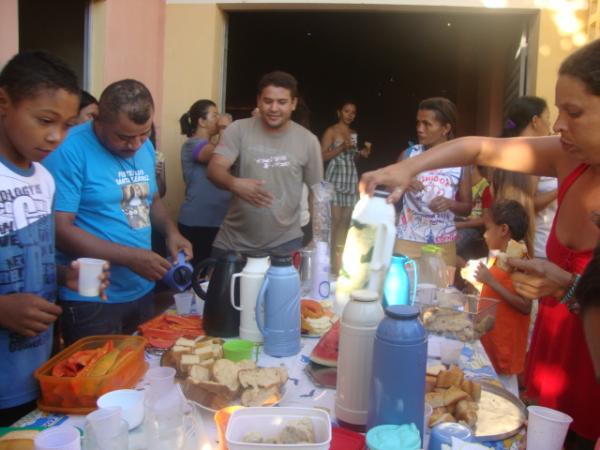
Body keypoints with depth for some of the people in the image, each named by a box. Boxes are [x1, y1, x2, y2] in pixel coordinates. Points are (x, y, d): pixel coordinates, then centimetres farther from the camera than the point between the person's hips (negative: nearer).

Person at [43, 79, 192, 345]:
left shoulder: (145, 148, 5)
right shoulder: (70, 150, -18)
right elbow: (59, 229, -20)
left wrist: (171, 231, -3)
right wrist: (129, 257, -24)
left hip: (142, 291, 7)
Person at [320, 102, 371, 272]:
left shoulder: (354, 133, 18)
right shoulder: (331, 131, -3)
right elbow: (322, 156, -11)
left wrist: (362, 153, 6)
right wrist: (342, 147, -18)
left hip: (351, 178, 7)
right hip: (335, 178, -7)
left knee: (346, 220, 4)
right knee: (335, 219, -9)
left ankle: (340, 258, 8)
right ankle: (332, 260, -5)